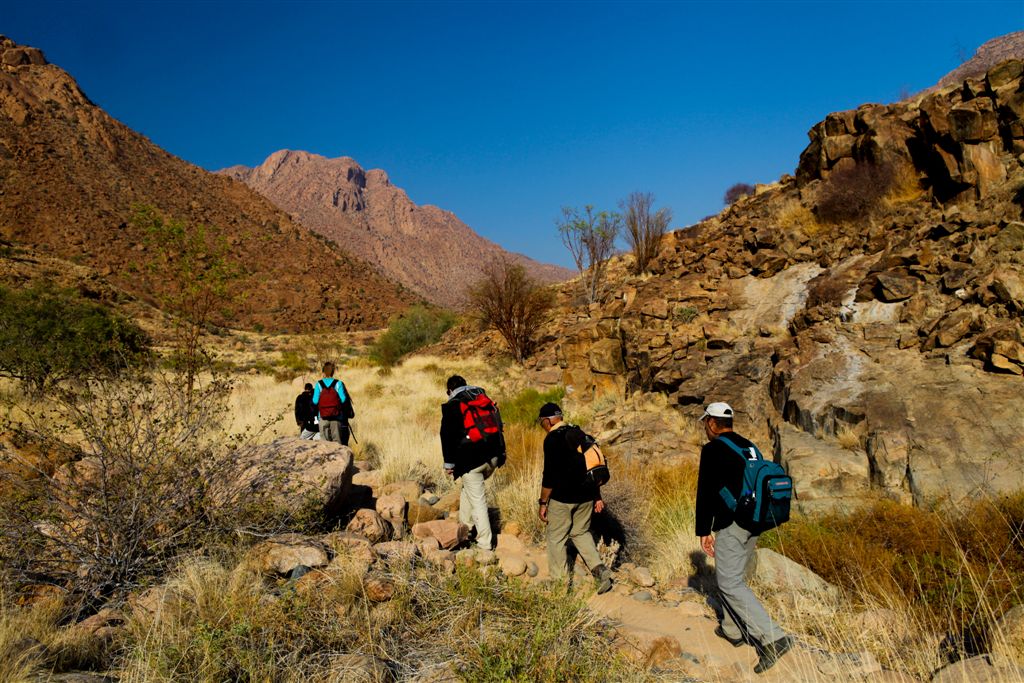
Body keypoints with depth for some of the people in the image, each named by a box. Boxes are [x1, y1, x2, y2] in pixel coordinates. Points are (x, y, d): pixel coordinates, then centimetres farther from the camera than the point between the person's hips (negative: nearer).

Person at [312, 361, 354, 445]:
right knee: (337, 441, 5)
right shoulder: (338, 383, -3)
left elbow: (315, 401, -5)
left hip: (323, 417, 1)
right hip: (336, 417, -1)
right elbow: (343, 400, -8)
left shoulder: (319, 384, -1)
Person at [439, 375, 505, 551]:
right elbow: (498, 426, 16)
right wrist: (500, 454, 20)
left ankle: (484, 542, 7)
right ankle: (465, 524, 34)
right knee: (469, 488, 27)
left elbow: (447, 436, -6)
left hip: (471, 460, -6)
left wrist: (448, 463, 0)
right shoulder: (485, 399, 15)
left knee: (478, 501, 2)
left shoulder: (452, 405, -2)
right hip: (492, 457, 6)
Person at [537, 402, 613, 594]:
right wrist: (597, 496, 18)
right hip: (586, 496, 7)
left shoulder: (552, 439, -14)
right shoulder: (580, 434, 8)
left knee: (556, 538, 9)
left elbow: (549, 475, -17)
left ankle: (559, 580, 18)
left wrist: (543, 502, -9)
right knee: (581, 532, 22)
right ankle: (598, 568, 7)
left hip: (562, 498, -7)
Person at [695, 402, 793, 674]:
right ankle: (733, 629, 31)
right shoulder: (749, 447, 13)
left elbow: (705, 492, -15)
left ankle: (772, 638, -12)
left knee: (730, 583, -4)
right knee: (732, 576, 21)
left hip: (730, 525, -9)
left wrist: (704, 531, -8)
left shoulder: (712, 449, -12)